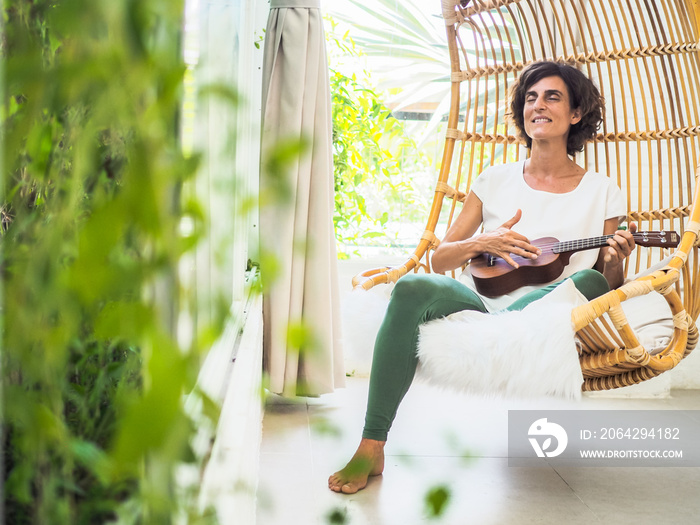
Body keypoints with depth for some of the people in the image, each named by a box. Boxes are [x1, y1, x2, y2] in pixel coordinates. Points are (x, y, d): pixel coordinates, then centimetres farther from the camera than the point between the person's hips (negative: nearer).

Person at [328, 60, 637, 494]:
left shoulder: (603, 193, 8)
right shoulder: (496, 180, 13)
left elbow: (609, 287, 9)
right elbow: (439, 260, 12)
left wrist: (614, 262, -14)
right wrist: (481, 243, -8)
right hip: (477, 301, 2)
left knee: (589, 282, -32)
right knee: (411, 291, -30)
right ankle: (371, 448, -26)